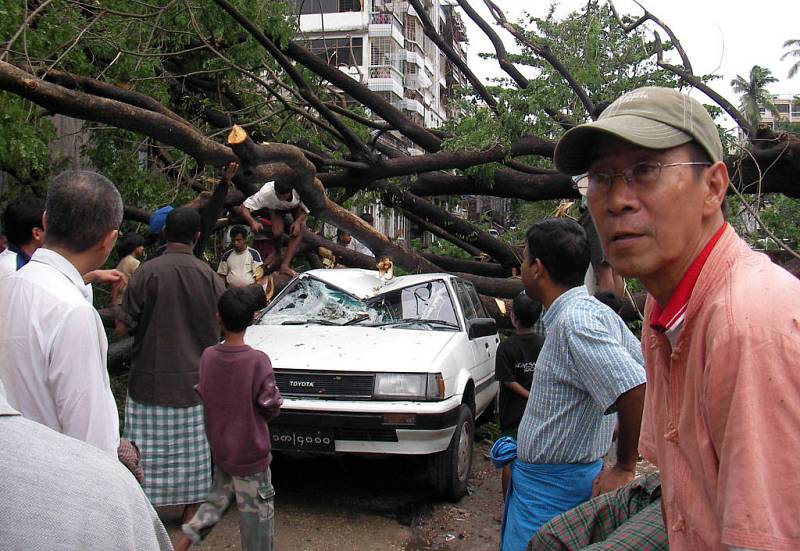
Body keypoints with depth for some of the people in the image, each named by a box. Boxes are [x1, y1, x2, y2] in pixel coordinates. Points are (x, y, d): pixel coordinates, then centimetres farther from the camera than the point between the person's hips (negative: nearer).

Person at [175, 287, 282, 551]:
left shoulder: (207, 356, -8)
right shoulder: (258, 361, -21)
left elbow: (201, 394, 3)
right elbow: (270, 407, -13)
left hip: (218, 448, 5)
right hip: (249, 452, -5)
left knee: (219, 496, 24)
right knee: (257, 510, 9)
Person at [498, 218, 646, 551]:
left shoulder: (574, 322, -24)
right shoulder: (598, 313, 7)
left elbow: (636, 388, -34)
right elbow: (648, 371, 13)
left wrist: (624, 468, -22)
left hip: (550, 487, -10)